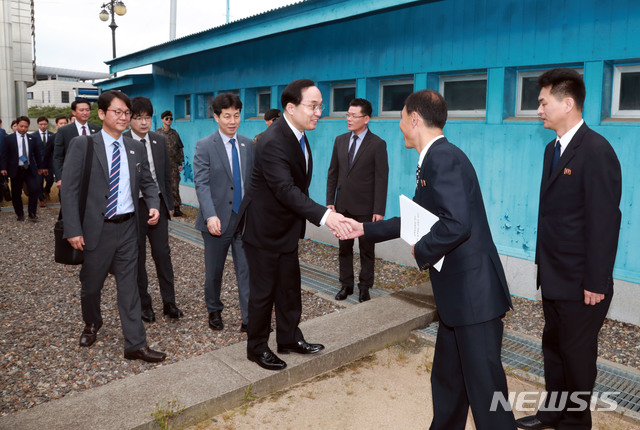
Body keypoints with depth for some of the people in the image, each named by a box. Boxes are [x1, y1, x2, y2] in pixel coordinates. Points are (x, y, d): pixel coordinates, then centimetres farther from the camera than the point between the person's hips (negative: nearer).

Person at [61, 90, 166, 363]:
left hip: (127, 227, 3)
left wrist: (154, 205, -6)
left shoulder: (137, 148, 6)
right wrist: (73, 230, -13)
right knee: (91, 284, 16)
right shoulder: (82, 145, -6)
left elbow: (147, 182, 14)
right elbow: (69, 190, -8)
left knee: (129, 286, 6)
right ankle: (92, 323, 45)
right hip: (96, 228, -2)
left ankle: (135, 345, 12)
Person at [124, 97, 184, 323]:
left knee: (162, 253, 4)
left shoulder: (159, 141, 5)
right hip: (133, 207, -3)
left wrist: (169, 203, 10)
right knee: (137, 258, 9)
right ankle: (144, 304, 23)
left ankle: (169, 303, 14)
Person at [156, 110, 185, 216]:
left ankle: (176, 209, 3)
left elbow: (180, 149, 13)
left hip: (173, 163, 2)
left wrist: (180, 163, 7)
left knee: (175, 186, 0)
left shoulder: (175, 133, 10)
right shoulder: (157, 133, 2)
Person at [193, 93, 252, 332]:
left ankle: (249, 318, 9)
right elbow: (201, 184, -12)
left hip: (245, 218, 3)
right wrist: (211, 216, -23)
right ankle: (214, 311, 34)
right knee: (214, 272, 12)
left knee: (247, 269, 1)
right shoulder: (204, 146, -5)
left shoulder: (248, 145, 8)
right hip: (218, 220, -2)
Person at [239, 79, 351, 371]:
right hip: (264, 228, -9)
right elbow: (286, 189, -37)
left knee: (290, 286, 18)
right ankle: (257, 347, 24)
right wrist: (323, 215, -46)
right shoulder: (273, 142, -27)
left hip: (287, 227, 9)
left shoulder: (298, 134, 3)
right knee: (263, 290, 5)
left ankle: (290, 338, 34)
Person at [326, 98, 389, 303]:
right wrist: (330, 200, 3)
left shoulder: (378, 144, -8)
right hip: (343, 206, 5)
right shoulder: (340, 140, 7)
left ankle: (365, 287, 21)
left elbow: (381, 179, -10)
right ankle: (346, 285, 27)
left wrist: (379, 210, -15)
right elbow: (333, 172, 10)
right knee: (344, 248, 14)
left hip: (365, 208, -5)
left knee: (367, 250, 8)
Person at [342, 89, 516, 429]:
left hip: (474, 292, -10)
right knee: (446, 382, 22)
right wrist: (365, 229, 27)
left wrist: (421, 252, -12)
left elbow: (457, 223, -29)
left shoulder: (443, 157, -17)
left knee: (485, 387, 2)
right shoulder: (435, 160, 15)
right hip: (457, 294, 10)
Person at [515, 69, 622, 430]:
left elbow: (605, 220, -20)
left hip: (580, 282, -8)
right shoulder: (553, 148, 9)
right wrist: (545, 264, 12)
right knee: (554, 347, 20)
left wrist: (596, 283, -18)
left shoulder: (596, 150, -18)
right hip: (554, 277, 8)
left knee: (577, 354, 9)